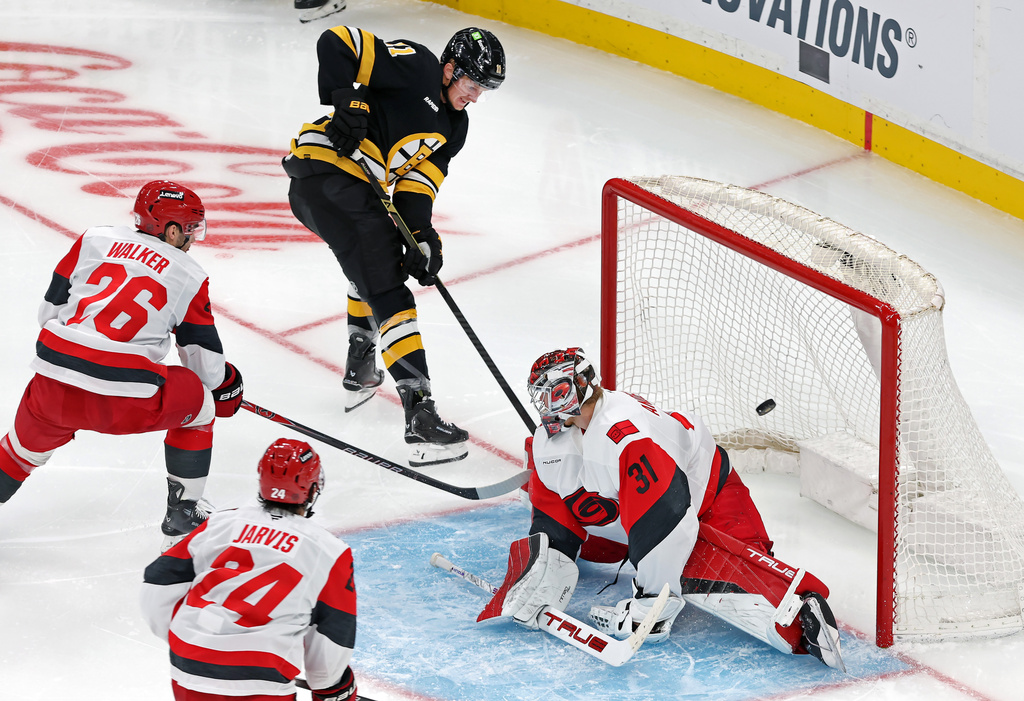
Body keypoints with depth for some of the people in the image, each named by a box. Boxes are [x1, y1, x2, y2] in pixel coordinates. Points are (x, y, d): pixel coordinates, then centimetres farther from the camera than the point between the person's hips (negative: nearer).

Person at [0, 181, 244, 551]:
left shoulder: (93, 239, 15)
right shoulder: (190, 276, 10)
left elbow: (51, 309, 17)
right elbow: (205, 360, 14)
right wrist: (228, 386, 36)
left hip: (55, 387, 3)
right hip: (126, 401, -3)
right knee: (197, 400, 24)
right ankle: (183, 517, 25)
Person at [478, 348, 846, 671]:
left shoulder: (626, 432, -36)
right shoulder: (547, 444, -7)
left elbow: (663, 519, -39)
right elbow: (553, 521, 2)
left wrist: (651, 604, -36)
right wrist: (541, 575, -13)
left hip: (708, 500, -9)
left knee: (702, 575, -35)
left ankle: (803, 611, -43)